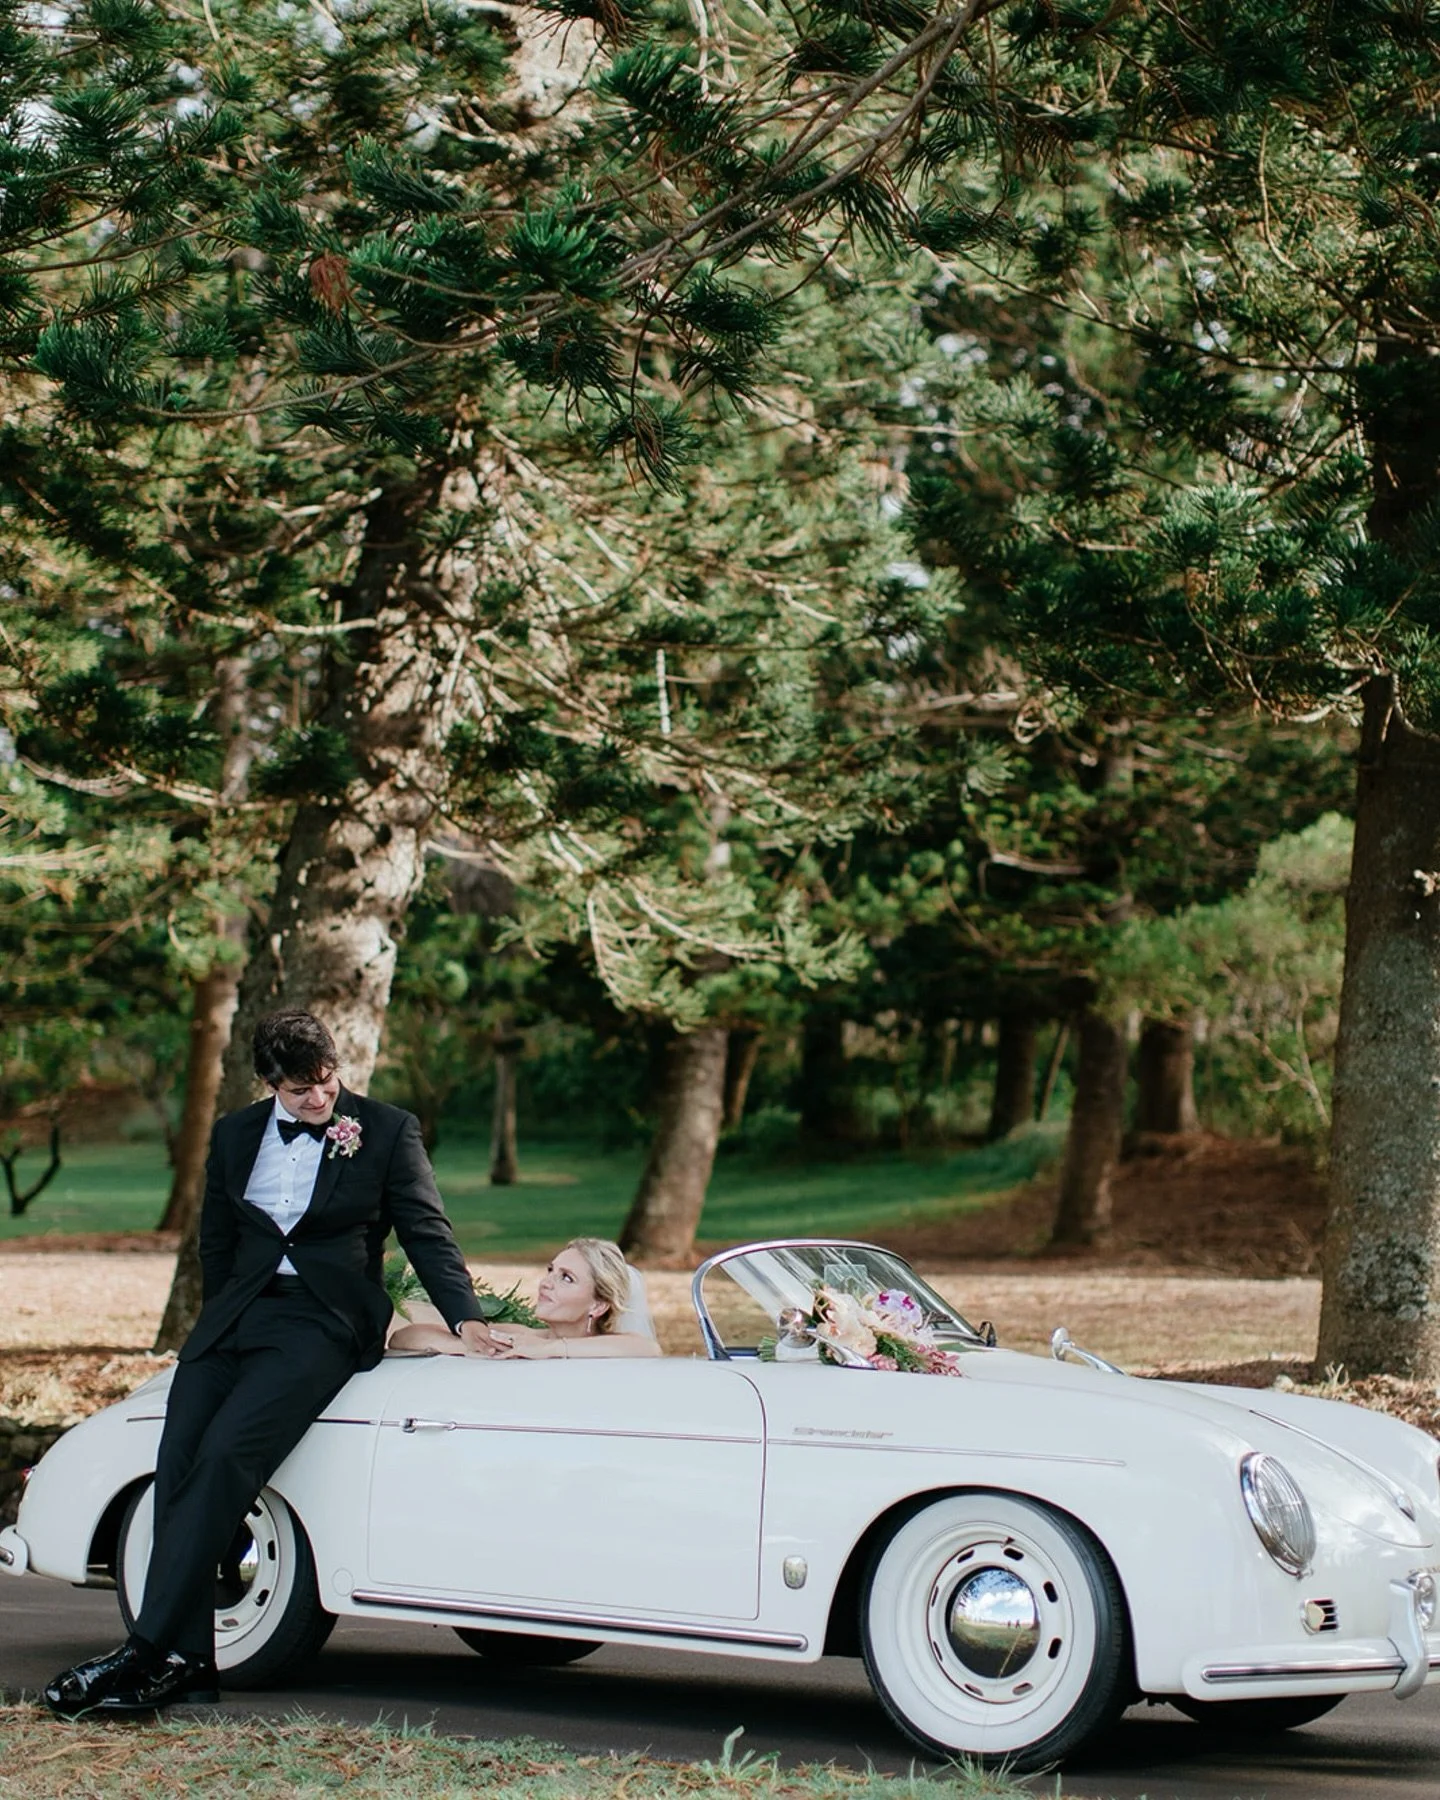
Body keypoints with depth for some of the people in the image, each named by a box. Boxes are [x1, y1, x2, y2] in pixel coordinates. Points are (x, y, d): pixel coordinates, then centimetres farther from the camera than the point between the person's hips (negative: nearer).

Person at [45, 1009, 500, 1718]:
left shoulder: (388, 1131, 3)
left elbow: (425, 1229, 1)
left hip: (326, 1321, -5)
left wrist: (464, 1316, -11)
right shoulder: (236, 1134, 14)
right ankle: (187, 1661, -15)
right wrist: (219, 1323, 14)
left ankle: (146, 1652, -26)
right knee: (178, 1464, -15)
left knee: (224, 1456, -24)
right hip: (232, 1315, 5)